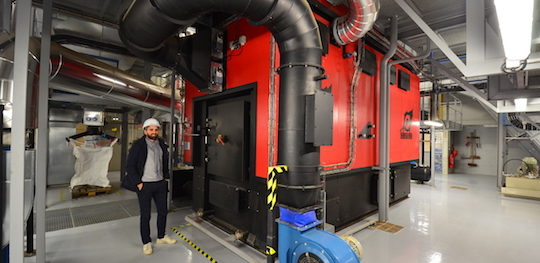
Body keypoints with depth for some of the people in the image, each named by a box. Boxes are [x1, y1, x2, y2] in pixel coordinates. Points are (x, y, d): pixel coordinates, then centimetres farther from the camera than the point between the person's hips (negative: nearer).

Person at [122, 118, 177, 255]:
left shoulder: (162, 144, 7)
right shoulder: (138, 145, -10)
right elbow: (130, 166, -10)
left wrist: (166, 178, 10)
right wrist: (138, 183, -12)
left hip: (160, 183, 5)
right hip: (145, 185, -5)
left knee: (163, 211, 14)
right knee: (145, 215, 6)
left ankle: (161, 237, 33)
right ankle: (146, 242, 25)